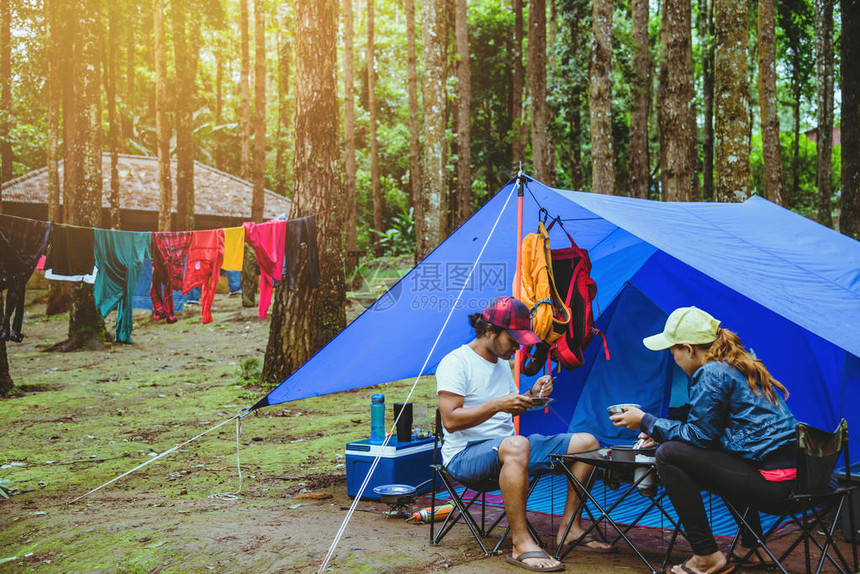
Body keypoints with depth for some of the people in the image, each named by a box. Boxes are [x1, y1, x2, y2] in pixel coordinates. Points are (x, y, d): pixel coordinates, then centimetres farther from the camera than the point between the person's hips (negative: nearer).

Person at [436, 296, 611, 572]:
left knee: (586, 442, 1)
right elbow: (450, 420, -20)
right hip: (465, 455, -9)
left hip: (507, 448, 9)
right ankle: (521, 544, -37)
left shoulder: (502, 362, 16)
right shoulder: (455, 362, -12)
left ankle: (569, 528, 1)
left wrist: (531, 395, 6)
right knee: (516, 446, -44)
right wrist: (497, 404, -27)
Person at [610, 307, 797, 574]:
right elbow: (707, 430, 25)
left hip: (767, 478, -10)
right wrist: (659, 432, 27)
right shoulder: (739, 366, 17)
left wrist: (646, 421, 1)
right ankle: (752, 546, 33)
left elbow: (697, 435, -10)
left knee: (669, 455, -10)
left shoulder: (711, 374, -12)